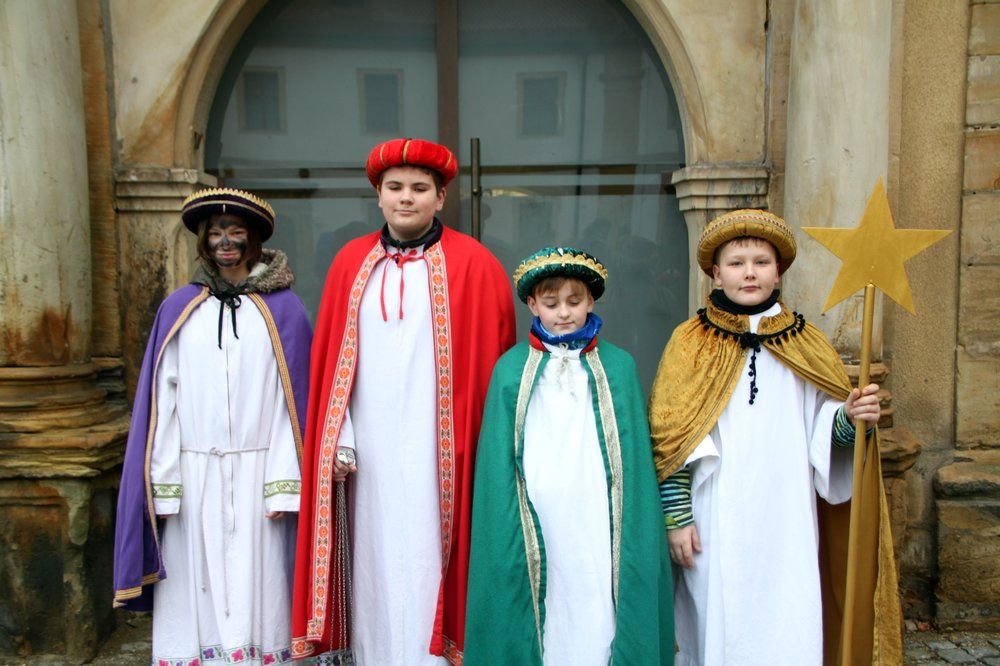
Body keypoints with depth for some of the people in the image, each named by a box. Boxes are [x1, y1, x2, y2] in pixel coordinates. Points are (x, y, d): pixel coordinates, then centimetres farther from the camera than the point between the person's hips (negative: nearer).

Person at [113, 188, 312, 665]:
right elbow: (163, 399, 5)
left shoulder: (282, 309, 2)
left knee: (257, 586, 4)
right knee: (196, 586, 7)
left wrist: (283, 482, -8)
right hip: (193, 474, 2)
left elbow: (292, 400, -2)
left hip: (257, 472, -1)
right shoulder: (179, 309, 8)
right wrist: (162, 483, -1)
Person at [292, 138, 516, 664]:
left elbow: (492, 363, -2)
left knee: (428, 568, 3)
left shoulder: (473, 265, -2)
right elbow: (330, 361, 7)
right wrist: (338, 441, 0)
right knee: (376, 567, 10)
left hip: (438, 456, -3)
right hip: (370, 454, 3)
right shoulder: (351, 263, 8)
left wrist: (485, 446, -7)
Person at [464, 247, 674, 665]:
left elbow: (634, 457, 5)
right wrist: (510, 532, -2)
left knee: (598, 624, 2)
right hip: (537, 529, 0)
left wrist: (636, 532, 0)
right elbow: (499, 461, 3)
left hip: (598, 526, 0)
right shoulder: (512, 369, 3)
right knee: (543, 623, 4)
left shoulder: (617, 367, 5)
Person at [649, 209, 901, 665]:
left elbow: (824, 428, 8)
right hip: (715, 527, -1)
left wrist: (851, 417, -13)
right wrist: (677, 517, -7)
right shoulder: (690, 343, 1)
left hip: (786, 527, 2)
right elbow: (670, 440, -2)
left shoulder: (805, 343, 8)